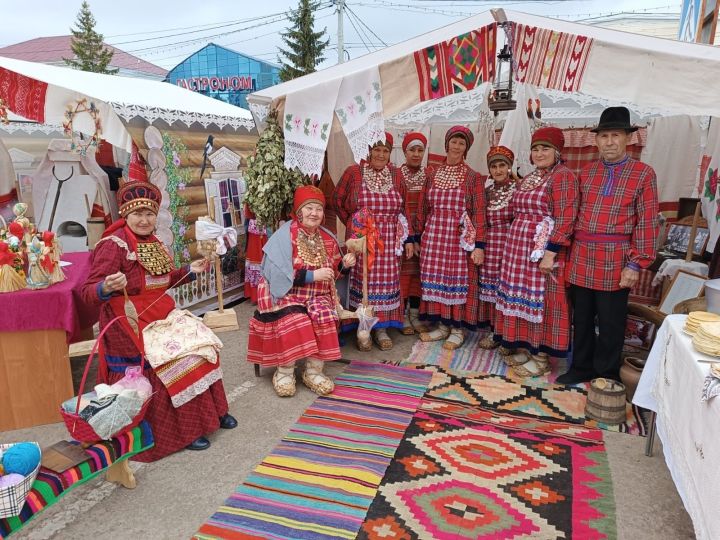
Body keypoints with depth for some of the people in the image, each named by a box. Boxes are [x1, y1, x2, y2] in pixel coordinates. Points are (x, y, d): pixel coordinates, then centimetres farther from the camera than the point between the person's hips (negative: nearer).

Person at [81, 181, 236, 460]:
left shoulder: (153, 242, 9)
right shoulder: (114, 244, -15)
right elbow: (88, 291, -19)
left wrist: (190, 270, 8)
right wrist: (107, 287, -41)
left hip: (162, 316, 8)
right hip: (132, 324, -8)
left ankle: (210, 411, 17)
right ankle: (183, 430, 2)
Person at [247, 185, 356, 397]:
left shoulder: (327, 238, 10)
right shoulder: (285, 235, -8)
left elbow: (333, 272, 21)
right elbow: (279, 274, -17)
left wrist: (344, 264, -2)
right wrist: (312, 275, -21)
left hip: (317, 295, 4)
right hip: (286, 293, -4)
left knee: (324, 318, -28)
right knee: (293, 322, -34)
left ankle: (313, 371, -14)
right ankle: (284, 371, -13)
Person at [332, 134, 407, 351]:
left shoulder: (396, 175, 7)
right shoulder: (353, 172, -3)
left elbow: (402, 208, 18)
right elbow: (337, 200, 7)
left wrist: (400, 232, 13)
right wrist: (352, 224, 8)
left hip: (388, 240, 3)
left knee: (386, 281, 6)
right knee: (362, 280, 2)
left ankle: (381, 328, 18)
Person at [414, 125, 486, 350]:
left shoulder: (473, 177, -1)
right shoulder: (433, 175, 9)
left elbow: (479, 213, -5)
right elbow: (423, 208, 12)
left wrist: (478, 244, -12)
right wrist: (418, 238, 10)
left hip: (459, 239, -3)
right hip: (433, 236, 4)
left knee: (458, 281, 2)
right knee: (436, 280, 7)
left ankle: (457, 329, 14)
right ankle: (442, 326, 20)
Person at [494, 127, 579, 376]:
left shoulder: (563, 176, -10)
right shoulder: (527, 179, 15)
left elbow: (565, 218, -17)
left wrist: (551, 252, -23)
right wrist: (515, 245, 15)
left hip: (544, 250, -8)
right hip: (520, 248, 8)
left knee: (541, 299, -1)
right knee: (522, 297, 13)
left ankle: (542, 355, 11)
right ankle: (524, 346, 26)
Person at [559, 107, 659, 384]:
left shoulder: (643, 173, -3)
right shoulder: (586, 172, 9)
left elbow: (647, 223, -7)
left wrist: (636, 264, -11)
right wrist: (569, 250, 7)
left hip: (615, 262, -4)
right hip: (581, 258, 4)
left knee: (610, 322, 8)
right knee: (581, 317, 14)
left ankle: (607, 375, 25)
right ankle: (582, 367, 31)